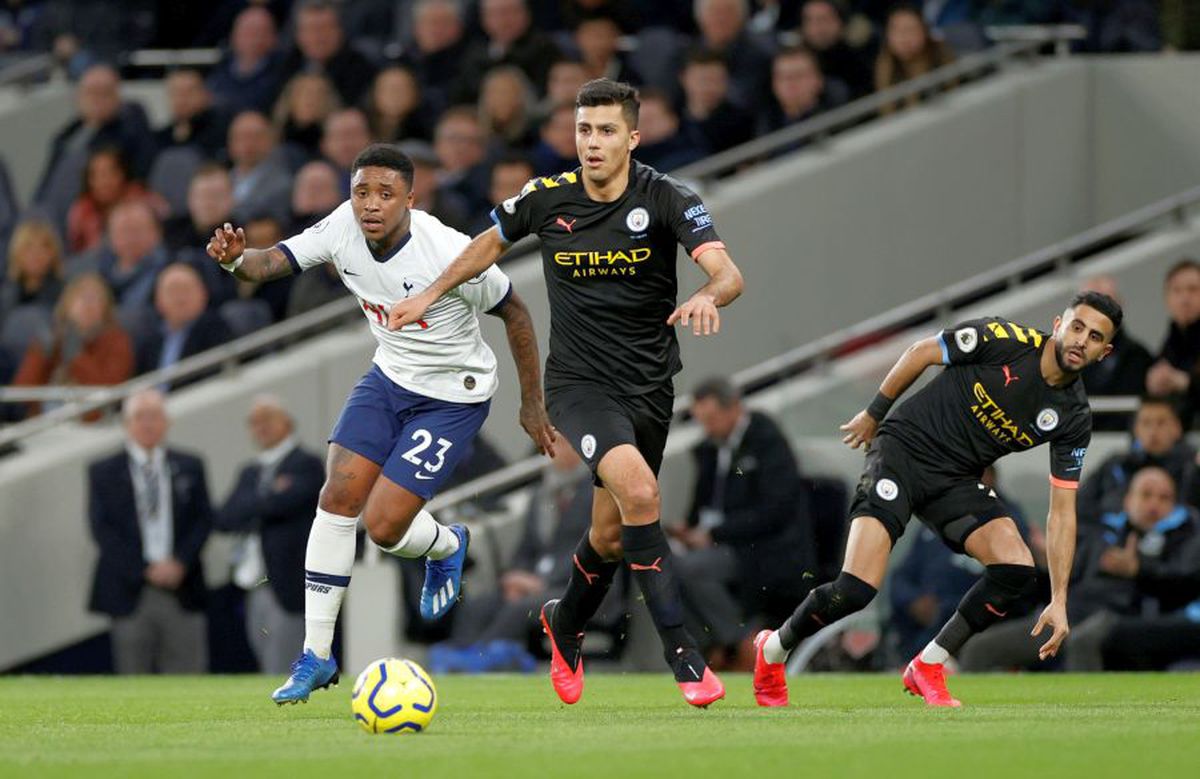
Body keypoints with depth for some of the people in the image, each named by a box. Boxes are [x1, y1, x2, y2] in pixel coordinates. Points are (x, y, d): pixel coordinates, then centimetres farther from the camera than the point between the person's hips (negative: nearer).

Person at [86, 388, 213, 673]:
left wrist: (180, 563, -10)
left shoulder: (190, 467, 12)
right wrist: (145, 570, -11)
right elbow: (102, 529, -2)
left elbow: (204, 519, 7)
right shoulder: (103, 473, 6)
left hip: (182, 590, 1)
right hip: (131, 592, -1)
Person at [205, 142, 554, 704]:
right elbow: (275, 262, -14)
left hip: (453, 398, -5)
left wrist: (532, 405, -5)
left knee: (383, 525, -13)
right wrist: (236, 260, -40)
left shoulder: (450, 254, -27)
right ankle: (316, 656, 3)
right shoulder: (344, 228, -14)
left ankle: (446, 547, 26)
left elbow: (514, 313, -13)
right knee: (338, 496, -8)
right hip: (389, 378, 5)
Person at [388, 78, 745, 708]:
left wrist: (709, 296, -45)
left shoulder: (666, 200, -10)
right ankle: (682, 655, -25)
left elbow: (728, 274, -23)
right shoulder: (548, 199, -6)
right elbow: (492, 242, 16)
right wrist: (431, 295, 19)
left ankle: (565, 624, 46)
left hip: (649, 384, 2)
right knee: (638, 490, -28)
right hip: (579, 382, -2)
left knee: (611, 536, 12)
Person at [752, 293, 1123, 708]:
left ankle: (928, 668, 0)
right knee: (856, 590, -19)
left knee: (1017, 571, -19)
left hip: (957, 481, 5)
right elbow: (922, 352, -1)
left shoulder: (1074, 419, -4)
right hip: (904, 449, -5)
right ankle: (773, 650, 10)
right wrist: (875, 412, 5)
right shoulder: (1004, 339, -16)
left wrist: (1059, 600, -7)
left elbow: (1062, 512, -2)